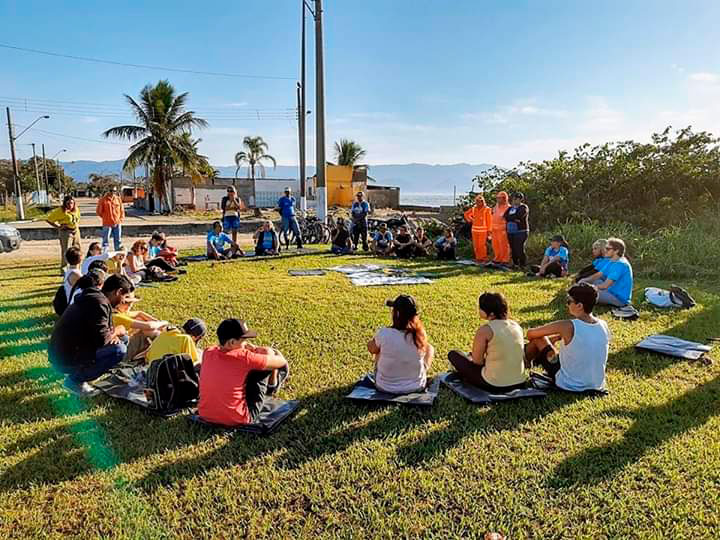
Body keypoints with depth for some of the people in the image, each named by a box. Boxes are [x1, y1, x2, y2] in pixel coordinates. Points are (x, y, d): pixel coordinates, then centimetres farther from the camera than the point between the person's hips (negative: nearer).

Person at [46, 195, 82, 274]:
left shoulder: (76, 209, 8)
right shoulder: (60, 211, -12)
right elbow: (48, 219, -11)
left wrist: (77, 224, 11)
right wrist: (58, 227, -14)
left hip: (76, 231, 7)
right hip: (66, 232, -7)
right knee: (66, 252, -7)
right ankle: (63, 270, 2)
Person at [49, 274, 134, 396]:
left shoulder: (95, 297, 11)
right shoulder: (99, 302, -21)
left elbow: (102, 330, 20)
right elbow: (101, 339, -27)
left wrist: (113, 334, -2)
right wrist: (116, 331, -6)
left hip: (67, 351, 10)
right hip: (66, 359, -10)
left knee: (121, 339, 12)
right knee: (119, 350, -22)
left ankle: (78, 372, 11)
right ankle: (75, 380, -7)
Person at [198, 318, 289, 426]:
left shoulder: (208, 353, -6)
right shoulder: (244, 357, -24)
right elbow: (281, 362, -13)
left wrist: (252, 350, 7)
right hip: (236, 421, -6)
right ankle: (270, 388, 30)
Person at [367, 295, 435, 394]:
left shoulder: (383, 334, -24)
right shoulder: (420, 334, -18)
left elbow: (372, 349, -2)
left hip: (385, 387, -1)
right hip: (416, 387, 1)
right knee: (430, 348, 22)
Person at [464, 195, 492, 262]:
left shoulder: (487, 209, -3)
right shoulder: (473, 209, 9)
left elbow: (489, 221, -4)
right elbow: (466, 214, 24)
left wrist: (489, 230, -9)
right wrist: (470, 220, 10)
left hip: (483, 230, -5)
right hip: (475, 229, 5)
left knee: (482, 245, -9)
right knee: (476, 245, 6)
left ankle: (484, 258, 0)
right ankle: (478, 258, 14)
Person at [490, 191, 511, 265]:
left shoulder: (507, 207, -8)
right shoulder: (496, 207, 15)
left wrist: (506, 229, -16)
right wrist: (491, 228, 17)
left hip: (502, 229, -8)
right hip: (494, 229, 8)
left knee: (504, 245, -2)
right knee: (495, 245, 12)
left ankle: (505, 260, 4)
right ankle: (497, 258, 23)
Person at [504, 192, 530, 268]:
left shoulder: (524, 207, -3)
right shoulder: (511, 208, 17)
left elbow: (518, 216, -17)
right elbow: (506, 217, 4)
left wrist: (510, 217, -3)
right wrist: (514, 219, -10)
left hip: (521, 232, -6)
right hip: (510, 231, 6)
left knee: (520, 249, -10)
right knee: (513, 249, 6)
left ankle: (523, 265, -2)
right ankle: (515, 264, 17)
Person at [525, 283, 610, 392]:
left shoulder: (568, 327, -25)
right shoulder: (604, 326, -8)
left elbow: (530, 334, -11)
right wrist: (560, 336, 14)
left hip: (568, 386, -6)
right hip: (597, 386, 6)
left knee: (537, 338, 6)